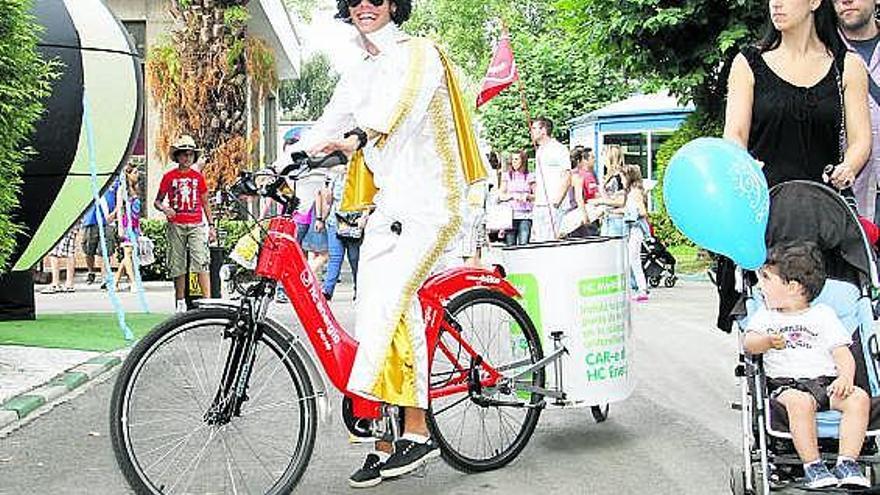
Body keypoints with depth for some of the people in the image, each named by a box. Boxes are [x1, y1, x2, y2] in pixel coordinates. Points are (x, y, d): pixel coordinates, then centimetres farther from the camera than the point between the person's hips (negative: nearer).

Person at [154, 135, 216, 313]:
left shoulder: (198, 177, 10)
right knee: (178, 266, 4)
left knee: (201, 262, -13)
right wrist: (165, 209, -12)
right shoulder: (169, 176, 5)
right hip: (176, 225, 0)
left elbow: (205, 203, 16)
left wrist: (211, 225, 10)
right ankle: (180, 303, 15)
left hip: (196, 225, 0)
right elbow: (157, 201, 10)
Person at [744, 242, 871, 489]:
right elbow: (748, 343, -1)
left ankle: (847, 463, -26)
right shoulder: (765, 316, 17)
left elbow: (842, 353, 9)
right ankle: (812, 466, -33)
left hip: (826, 382, 2)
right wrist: (767, 342, -25)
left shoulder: (823, 315, 15)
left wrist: (846, 377, -12)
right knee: (800, 402, -35)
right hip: (785, 384, -2)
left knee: (859, 398, -25)